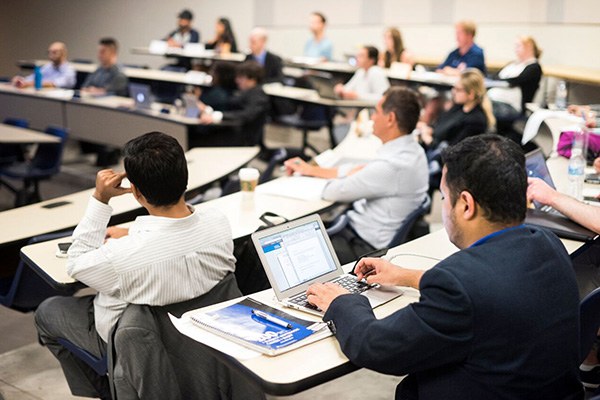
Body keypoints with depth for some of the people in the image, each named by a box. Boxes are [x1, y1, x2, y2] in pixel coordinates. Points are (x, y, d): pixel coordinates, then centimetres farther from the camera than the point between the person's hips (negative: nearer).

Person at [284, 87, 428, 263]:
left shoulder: (391, 166, -28)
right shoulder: (411, 150, 4)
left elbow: (332, 192, -19)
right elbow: (360, 170, 16)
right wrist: (311, 170, 21)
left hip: (366, 247, -9)